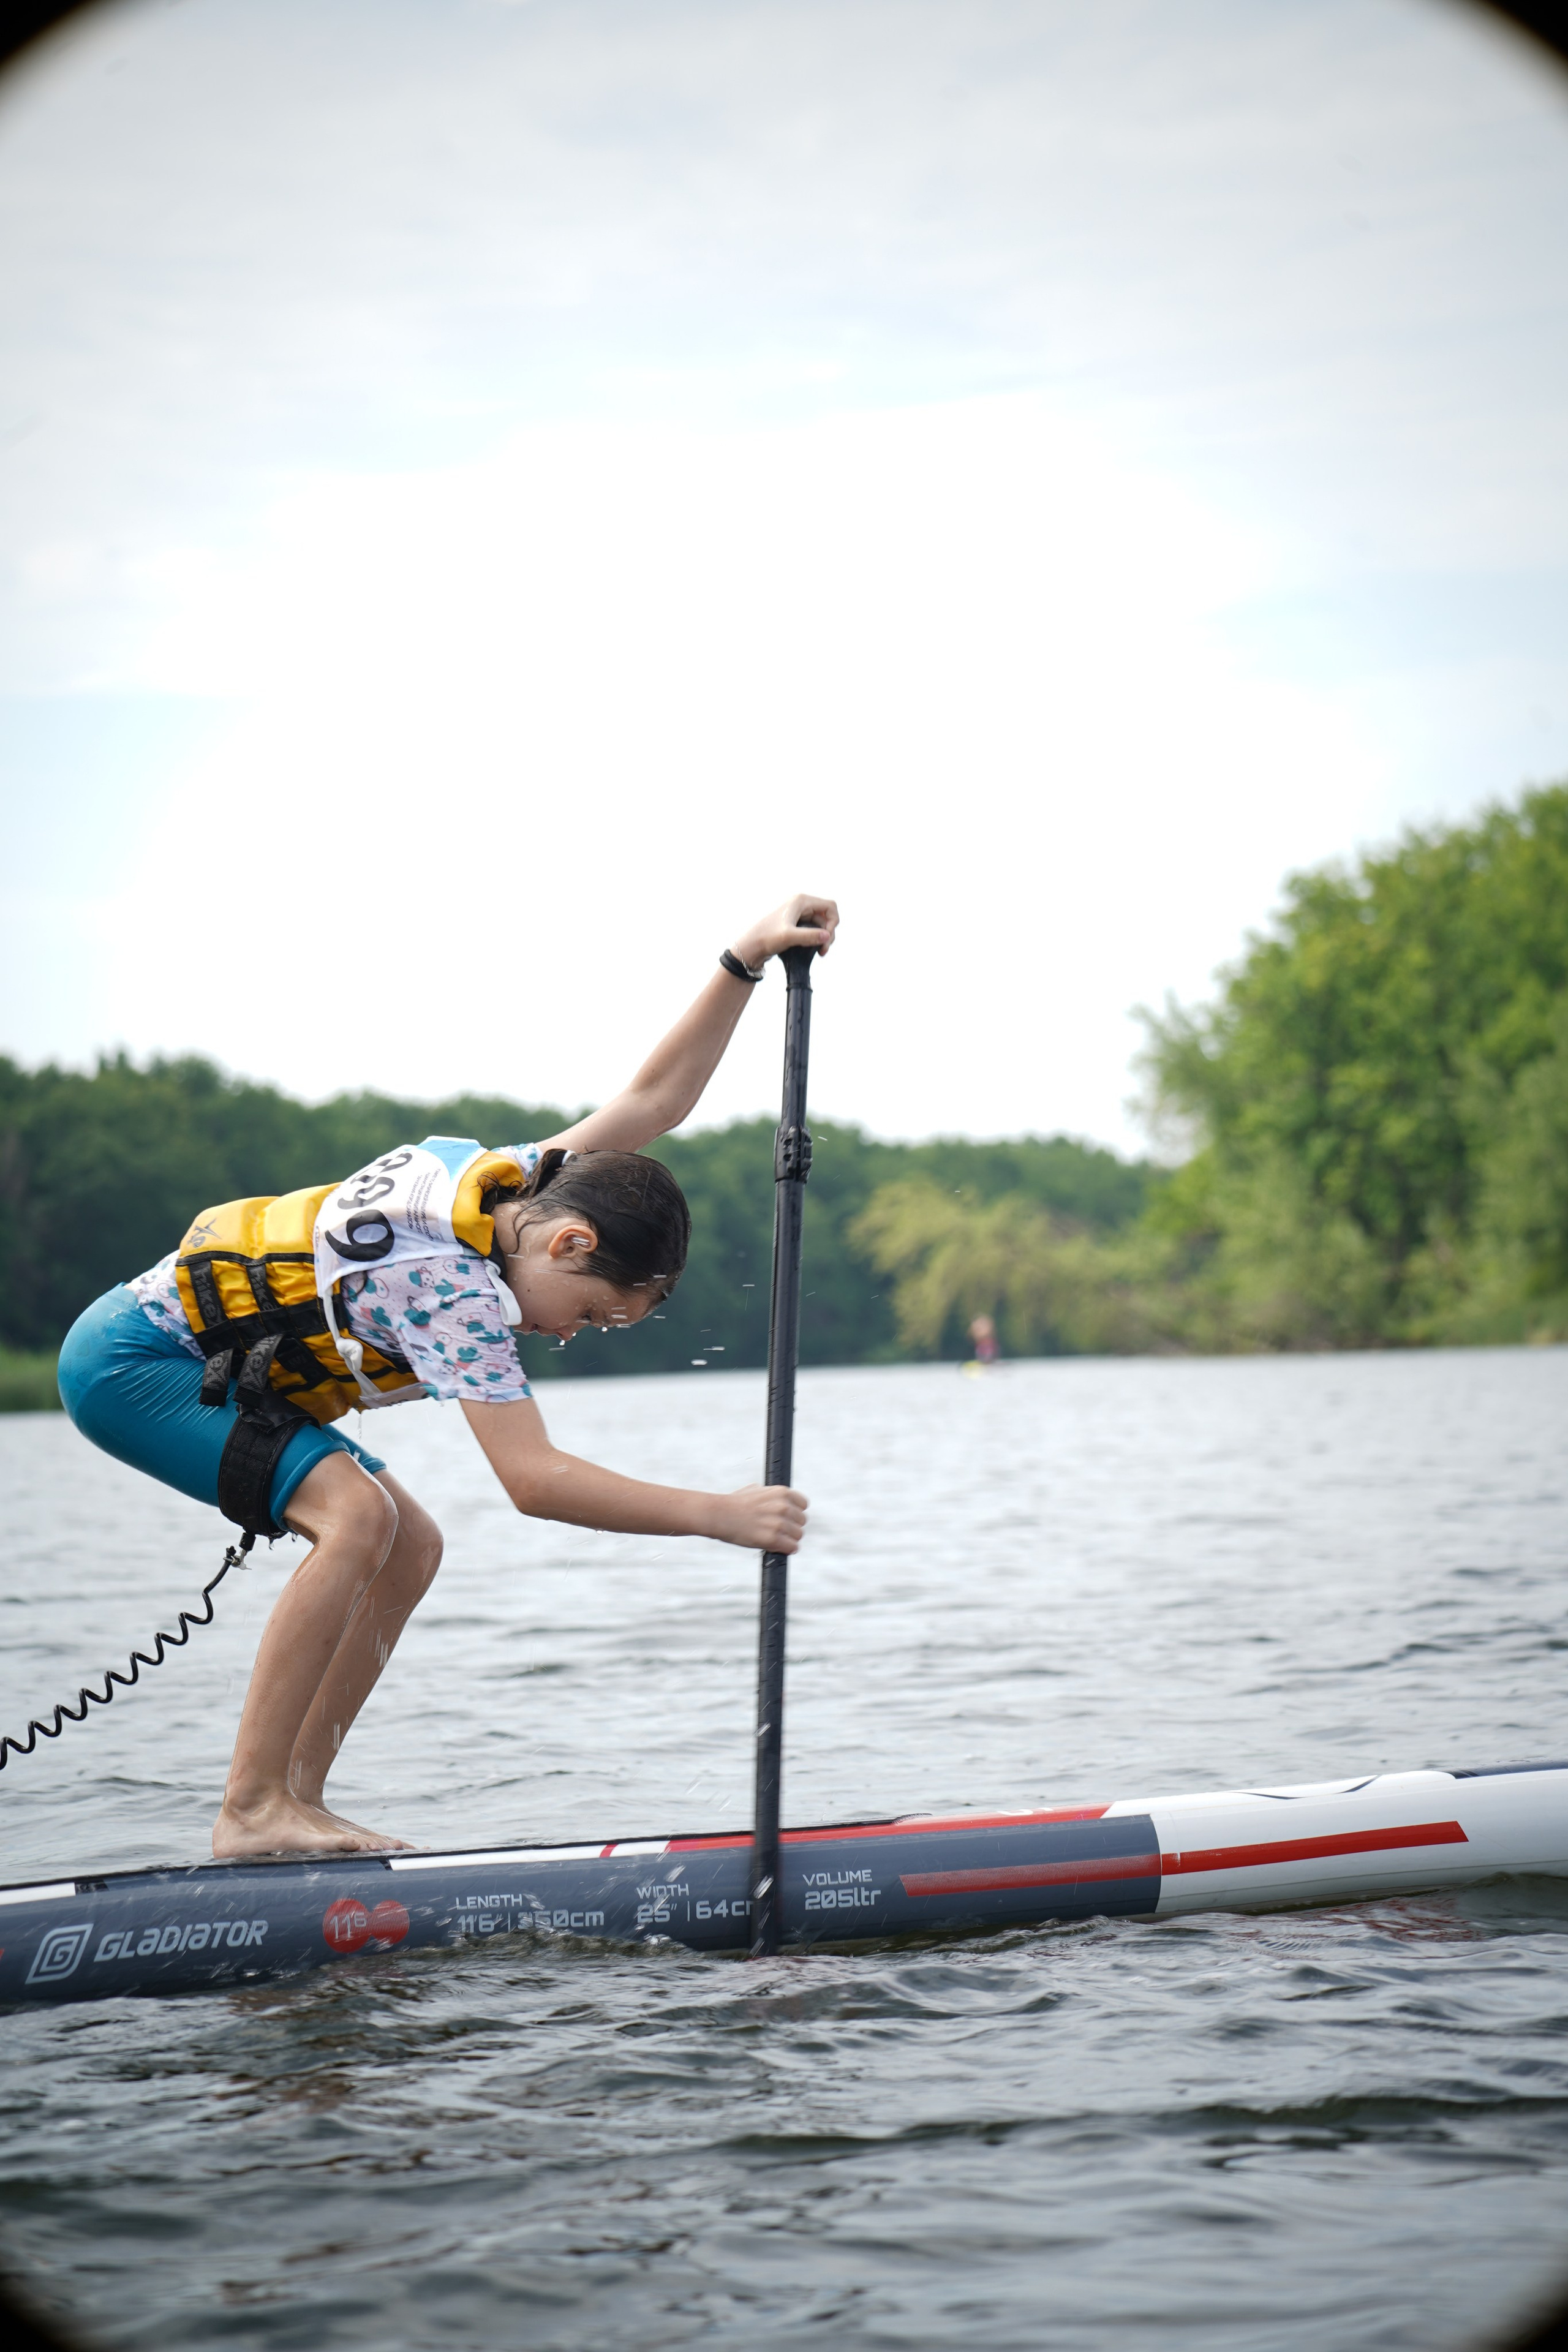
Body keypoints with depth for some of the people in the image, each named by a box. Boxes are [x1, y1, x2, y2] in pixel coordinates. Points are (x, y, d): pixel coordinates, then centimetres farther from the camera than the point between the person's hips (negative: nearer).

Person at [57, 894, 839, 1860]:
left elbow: (654, 1099, 2)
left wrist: (745, 962, -12)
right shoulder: (453, 1283, -30)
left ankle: (297, 1800, 3)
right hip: (132, 1358, -10)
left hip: (224, 1369, 10)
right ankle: (252, 1812, -24)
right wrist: (721, 1514, -34)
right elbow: (532, 1478, -36)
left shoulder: (520, 1179, -4)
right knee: (360, 1514, -27)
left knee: (412, 1549, 0)